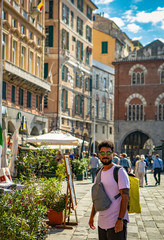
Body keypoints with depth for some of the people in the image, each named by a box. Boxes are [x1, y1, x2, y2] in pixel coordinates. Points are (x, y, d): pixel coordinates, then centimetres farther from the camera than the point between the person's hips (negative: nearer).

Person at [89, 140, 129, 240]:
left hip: (116, 223, -6)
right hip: (102, 223, 7)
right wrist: (92, 216, 17)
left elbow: (125, 197, -14)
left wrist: (120, 220, -19)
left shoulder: (120, 172, -10)